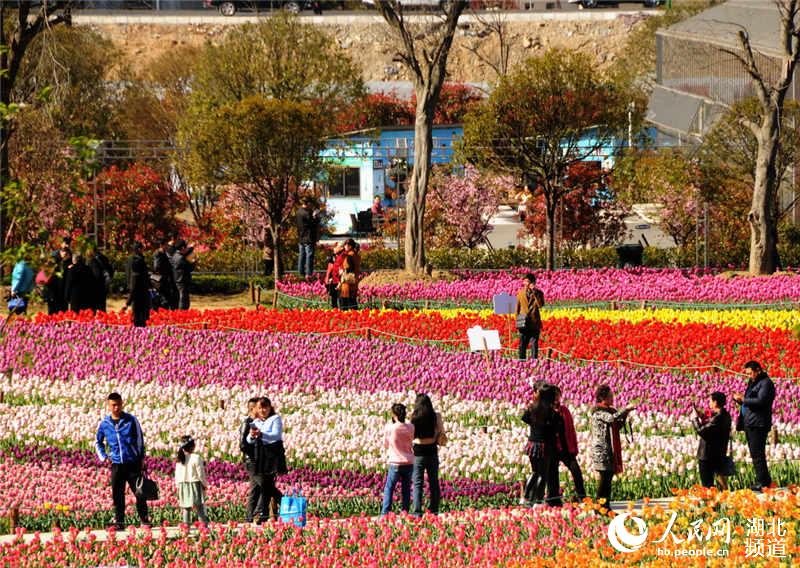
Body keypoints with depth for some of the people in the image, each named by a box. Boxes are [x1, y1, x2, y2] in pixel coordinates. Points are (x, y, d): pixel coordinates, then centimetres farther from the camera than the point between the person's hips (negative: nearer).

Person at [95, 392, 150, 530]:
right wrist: (103, 456, 7)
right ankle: (119, 521, 5)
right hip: (116, 465, 2)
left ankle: (145, 519, 7)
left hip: (133, 463, -2)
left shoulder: (131, 420, 0)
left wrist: (141, 458, 0)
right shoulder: (104, 424, 6)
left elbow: (140, 439, 4)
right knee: (117, 494, 1)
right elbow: (98, 442, 21)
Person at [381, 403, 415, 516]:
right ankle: (405, 512, 9)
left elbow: (386, 445, 4)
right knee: (406, 489, 12)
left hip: (396, 463, -3)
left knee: (389, 488, 5)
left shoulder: (389, 428, -10)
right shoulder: (410, 428, -4)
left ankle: (385, 512, -5)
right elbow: (411, 443, 9)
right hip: (409, 463, 3)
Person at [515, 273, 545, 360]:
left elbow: (540, 304, -15)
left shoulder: (538, 293, 2)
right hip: (523, 323, 2)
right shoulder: (520, 293, 10)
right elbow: (517, 308, 13)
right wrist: (517, 322, 7)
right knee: (522, 345, 4)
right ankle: (522, 361, 8)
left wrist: (534, 292, -17)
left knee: (534, 345, -1)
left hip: (534, 323, -2)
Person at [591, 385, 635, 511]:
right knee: (604, 477, -11)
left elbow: (618, 426, 20)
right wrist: (626, 410, -18)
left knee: (609, 477, 6)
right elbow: (612, 419, -25)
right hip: (601, 449, -8)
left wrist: (625, 415, 6)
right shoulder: (598, 411, -10)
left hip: (611, 449, 8)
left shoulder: (611, 410, 17)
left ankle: (606, 507, 8)